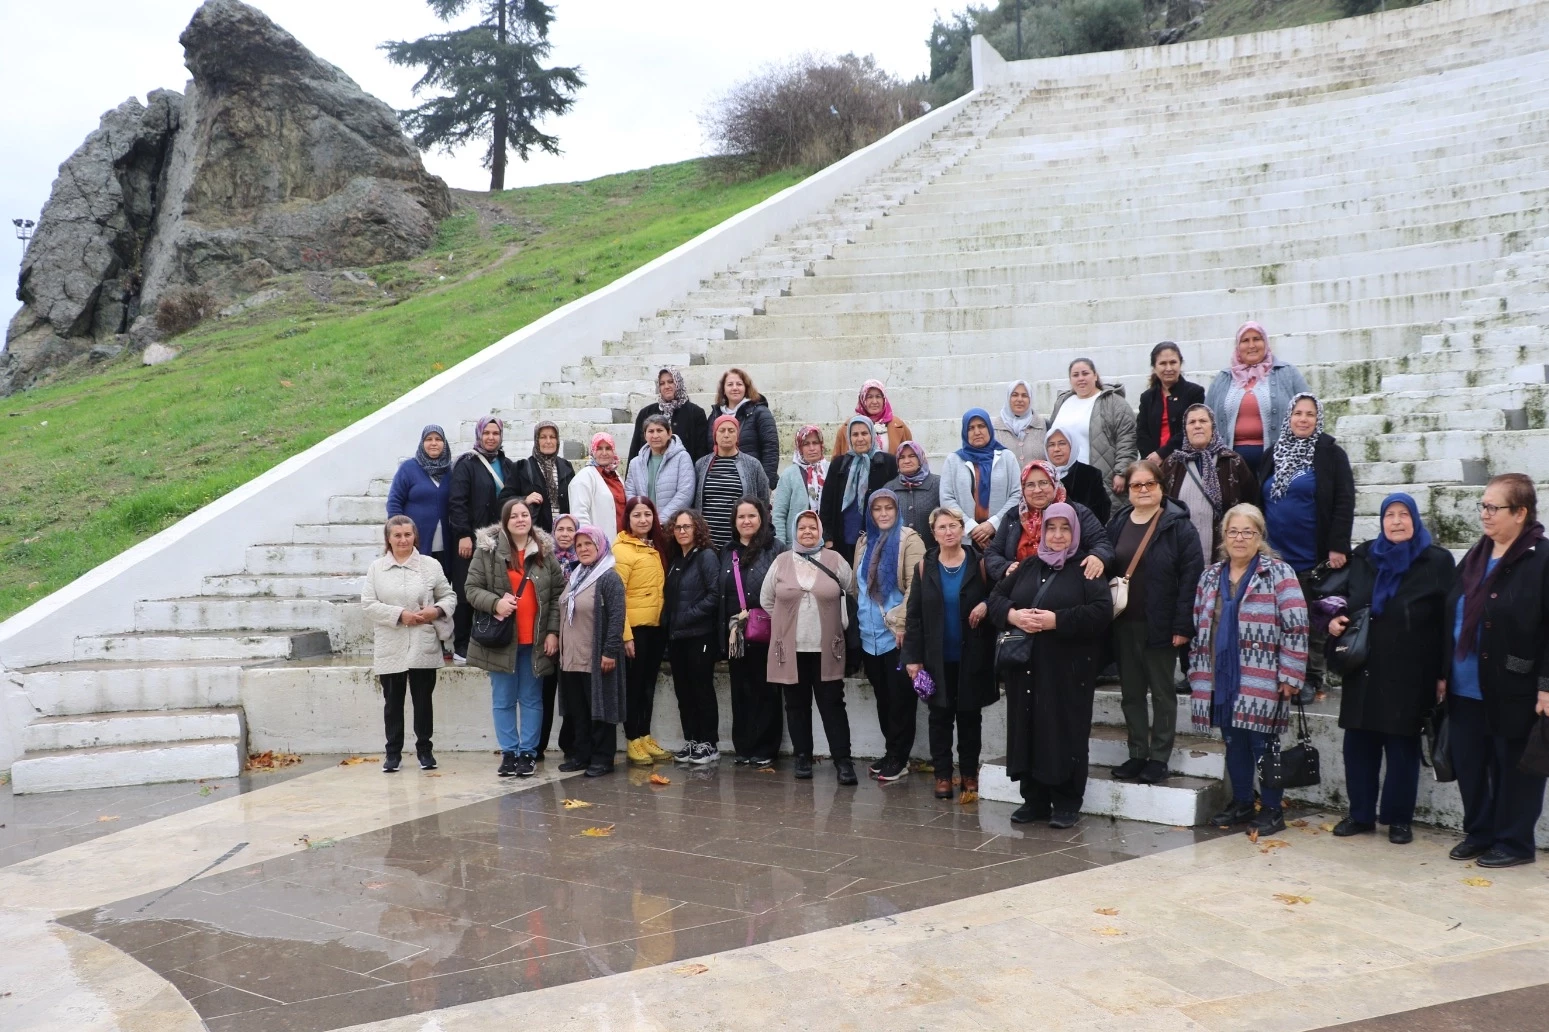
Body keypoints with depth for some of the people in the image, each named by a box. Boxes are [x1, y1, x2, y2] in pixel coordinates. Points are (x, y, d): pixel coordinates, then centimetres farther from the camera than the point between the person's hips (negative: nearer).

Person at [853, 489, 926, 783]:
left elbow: (916, 587, -13)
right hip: (870, 635, 6)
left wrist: (901, 623, -17)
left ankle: (899, 757, 9)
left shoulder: (909, 540, -6)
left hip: (897, 634, -6)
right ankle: (891, 753, 22)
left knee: (900, 698, 0)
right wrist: (858, 621, 13)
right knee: (882, 697, 12)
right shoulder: (864, 542, 13)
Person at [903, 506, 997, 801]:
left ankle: (969, 774, 20)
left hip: (971, 656, 0)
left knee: (970, 715, 8)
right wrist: (913, 657, -6)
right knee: (939, 716, 6)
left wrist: (986, 605, -19)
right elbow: (913, 614, -1)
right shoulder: (925, 566, 0)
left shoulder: (979, 563, -1)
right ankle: (942, 774, 15)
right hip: (936, 657, 1)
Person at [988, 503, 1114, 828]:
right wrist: (1012, 614, -10)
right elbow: (995, 598, 12)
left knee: (1065, 734, -2)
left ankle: (1066, 805, 9)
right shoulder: (1028, 567, 14)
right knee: (1028, 730, 7)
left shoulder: (1086, 570, -2)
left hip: (1067, 670, -5)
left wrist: (1057, 620, -20)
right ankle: (1034, 800, 18)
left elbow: (1102, 611, -14)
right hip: (1027, 667, 5)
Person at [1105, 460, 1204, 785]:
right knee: (1131, 692, 12)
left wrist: (1183, 625, -17)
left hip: (1160, 626, -5)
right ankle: (1137, 754, 22)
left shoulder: (1178, 525, -8)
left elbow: (1192, 576, -12)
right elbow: (1107, 570, 10)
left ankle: (1159, 758, 14)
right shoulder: (1117, 524, 8)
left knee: (1162, 693, 6)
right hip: (1124, 625, 5)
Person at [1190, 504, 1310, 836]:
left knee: (1262, 743, 1)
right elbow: (1199, 626, 17)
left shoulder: (1278, 573, -6)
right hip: (1221, 679, 5)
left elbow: (1296, 627, -11)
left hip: (1261, 680, -5)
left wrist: (1290, 675, -13)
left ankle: (1272, 810, 14)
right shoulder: (1211, 576, 11)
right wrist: (1197, 670, 14)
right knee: (1234, 743, 13)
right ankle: (1241, 803, 27)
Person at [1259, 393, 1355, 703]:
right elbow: (1258, 501, 16)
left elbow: (1344, 503, -8)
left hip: (1313, 557, -4)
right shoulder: (1273, 454, 11)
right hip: (1275, 555, 4)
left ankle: (1311, 679, 13)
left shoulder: (1331, 454, -3)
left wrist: (1338, 547, -15)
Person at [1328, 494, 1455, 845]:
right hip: (1363, 671, 4)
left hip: (1409, 676, -4)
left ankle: (1398, 819, 17)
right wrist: (1334, 621, -2)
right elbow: (1344, 602, 21)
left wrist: (1443, 672, -9)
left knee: (1403, 746, 5)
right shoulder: (1362, 557, 9)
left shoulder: (1437, 561, -3)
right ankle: (1361, 814, 19)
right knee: (1358, 744, 6)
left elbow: (1448, 621, -5)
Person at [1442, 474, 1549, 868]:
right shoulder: (1475, 557, 12)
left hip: (1513, 691, -7)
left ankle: (1514, 842, 19)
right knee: (1468, 765, 13)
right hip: (1466, 689, 7)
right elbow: (1452, 617, 16)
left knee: (1513, 767, 6)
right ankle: (1479, 832, 28)